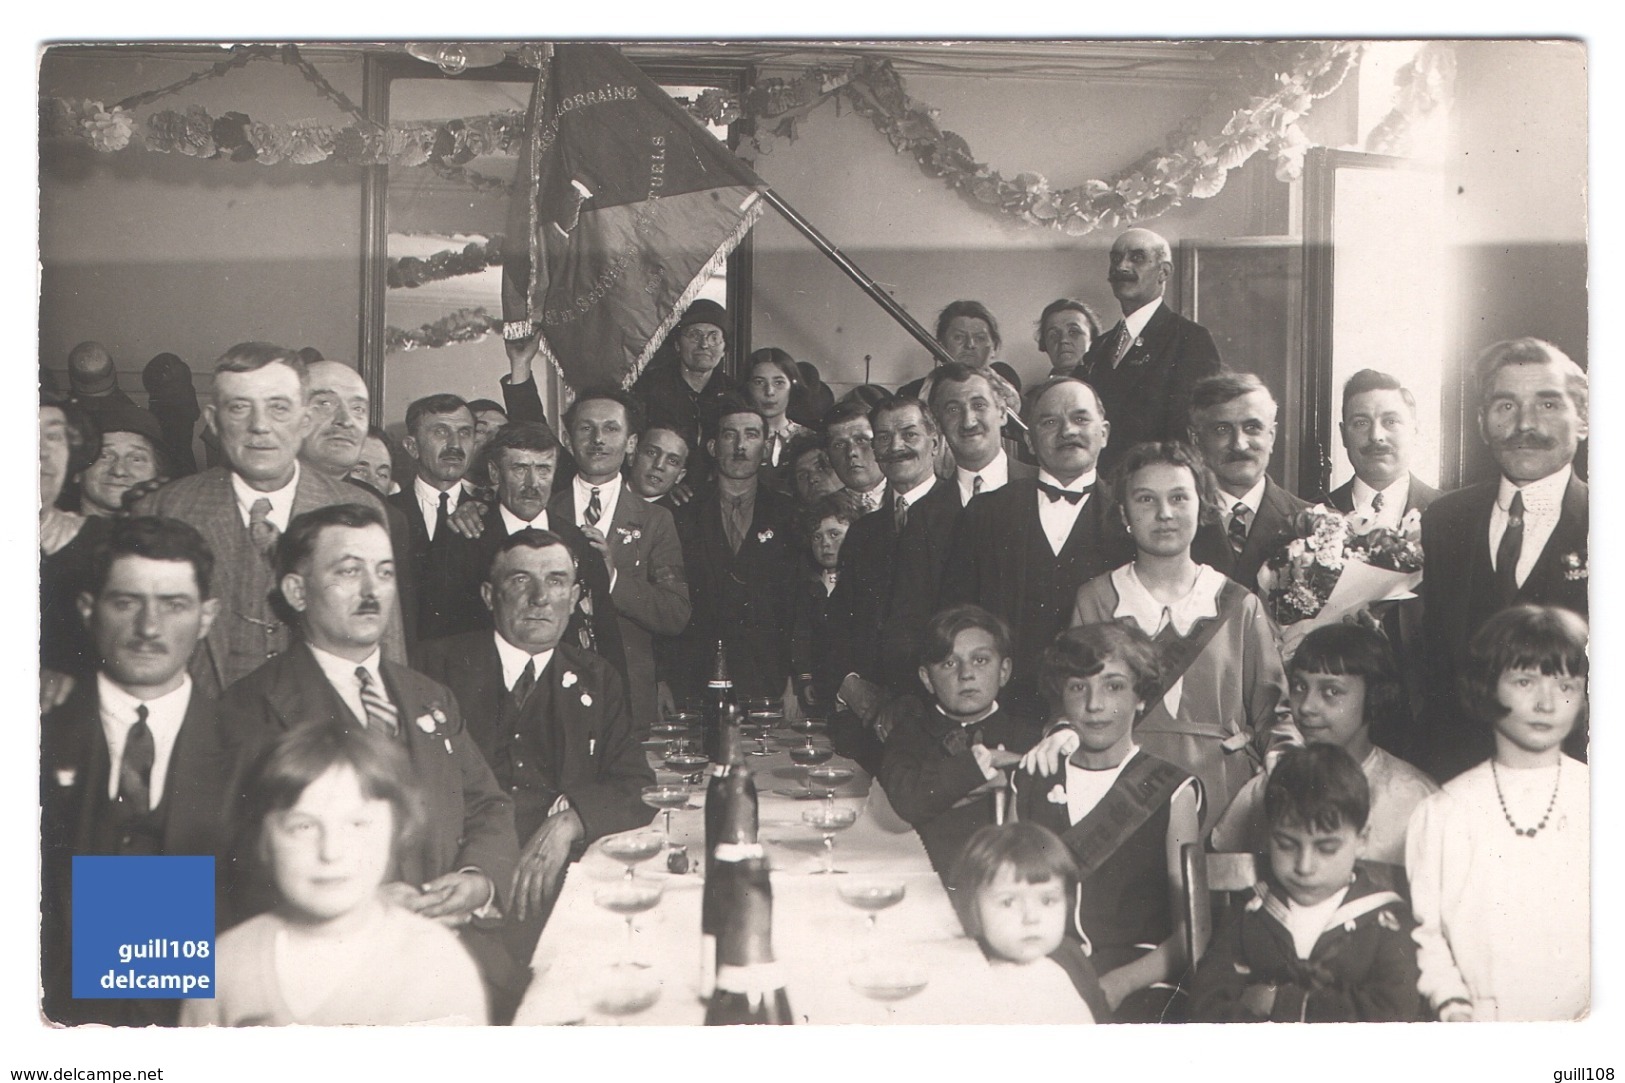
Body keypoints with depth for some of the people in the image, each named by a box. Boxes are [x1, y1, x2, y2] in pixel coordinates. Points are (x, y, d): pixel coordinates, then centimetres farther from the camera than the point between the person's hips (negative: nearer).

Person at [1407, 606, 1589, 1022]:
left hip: (1577, 1022, 0)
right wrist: (1449, 1000, -7)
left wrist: (1598, 1012, -6)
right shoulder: (1443, 812, 3)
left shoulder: (1598, 804, 5)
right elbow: (1423, 928, 5)